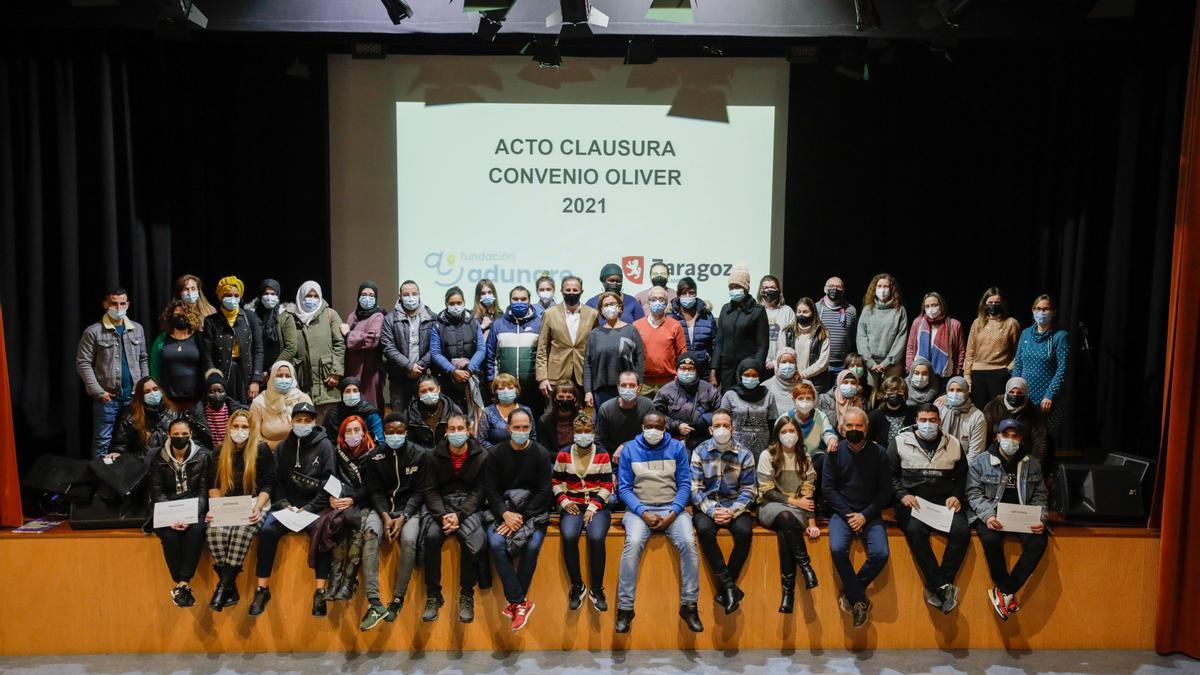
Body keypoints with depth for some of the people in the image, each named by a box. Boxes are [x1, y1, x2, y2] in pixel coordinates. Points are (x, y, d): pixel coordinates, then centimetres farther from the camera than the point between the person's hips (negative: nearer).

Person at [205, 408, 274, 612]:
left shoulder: (262, 449, 1)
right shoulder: (221, 451, 12)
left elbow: (268, 484, -2)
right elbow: (213, 483, 11)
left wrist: (257, 508, -16)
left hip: (254, 504, -3)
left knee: (241, 531, -35)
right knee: (215, 531, -29)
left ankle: (223, 587, -26)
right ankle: (231, 590, -23)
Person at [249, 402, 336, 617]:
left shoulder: (325, 445, -2)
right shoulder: (283, 447, 10)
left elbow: (328, 484, -6)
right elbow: (276, 481, 10)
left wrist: (309, 508, -15)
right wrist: (284, 504, -8)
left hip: (315, 506, -3)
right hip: (288, 504, 3)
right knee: (267, 530, -22)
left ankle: (320, 592, -24)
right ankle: (262, 589, -10)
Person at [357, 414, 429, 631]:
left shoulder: (420, 454, 0)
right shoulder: (375, 456, 6)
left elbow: (419, 491, -2)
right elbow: (374, 491, 3)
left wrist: (403, 517, -15)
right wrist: (385, 515, -15)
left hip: (410, 508, -1)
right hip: (382, 507, 2)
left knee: (408, 540, -32)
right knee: (369, 534, -30)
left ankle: (398, 600, -20)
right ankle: (374, 603, -33)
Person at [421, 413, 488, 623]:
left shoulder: (481, 456, -2)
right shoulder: (436, 455, 4)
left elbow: (480, 491, -4)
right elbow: (430, 490, 1)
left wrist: (459, 515, -19)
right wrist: (442, 516, -17)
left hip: (469, 506, -1)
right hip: (441, 505, 2)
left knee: (472, 539, -31)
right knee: (431, 536, -29)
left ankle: (466, 595, -12)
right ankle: (433, 594, -12)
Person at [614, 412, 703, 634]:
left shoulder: (677, 448, 6)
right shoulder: (630, 449, 4)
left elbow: (685, 484, 2)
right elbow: (624, 487, 0)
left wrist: (673, 513, -13)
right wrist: (643, 513, -14)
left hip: (672, 508, 1)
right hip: (639, 508, -1)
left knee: (688, 543, -26)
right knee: (633, 543, -30)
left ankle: (689, 605, -10)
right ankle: (625, 608, -19)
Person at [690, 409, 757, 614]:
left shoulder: (744, 454, 2)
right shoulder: (700, 452, 1)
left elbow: (749, 490, -1)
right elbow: (695, 489, -4)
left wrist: (732, 511, -17)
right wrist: (711, 511, -19)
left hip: (735, 505, 0)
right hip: (707, 505, 0)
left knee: (744, 531, -30)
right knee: (704, 529, -32)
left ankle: (724, 589, -16)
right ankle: (729, 585, -22)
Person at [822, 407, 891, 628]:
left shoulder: (879, 453, 2)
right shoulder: (835, 452, 1)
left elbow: (885, 490, 2)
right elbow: (828, 487, -1)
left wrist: (865, 515, -9)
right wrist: (848, 515, -10)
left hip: (870, 514, 1)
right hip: (842, 512, 0)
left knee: (880, 553, -23)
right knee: (837, 549, -27)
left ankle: (851, 593, 0)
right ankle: (860, 600, -8)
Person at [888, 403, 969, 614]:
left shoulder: (954, 444, 13)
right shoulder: (900, 442, 5)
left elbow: (962, 476, 19)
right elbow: (890, 474, 5)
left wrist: (956, 496, 1)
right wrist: (902, 495, -10)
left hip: (945, 502, 2)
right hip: (912, 502, -2)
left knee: (962, 531, -27)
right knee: (915, 530, -33)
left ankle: (935, 587, -17)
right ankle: (943, 587, -23)